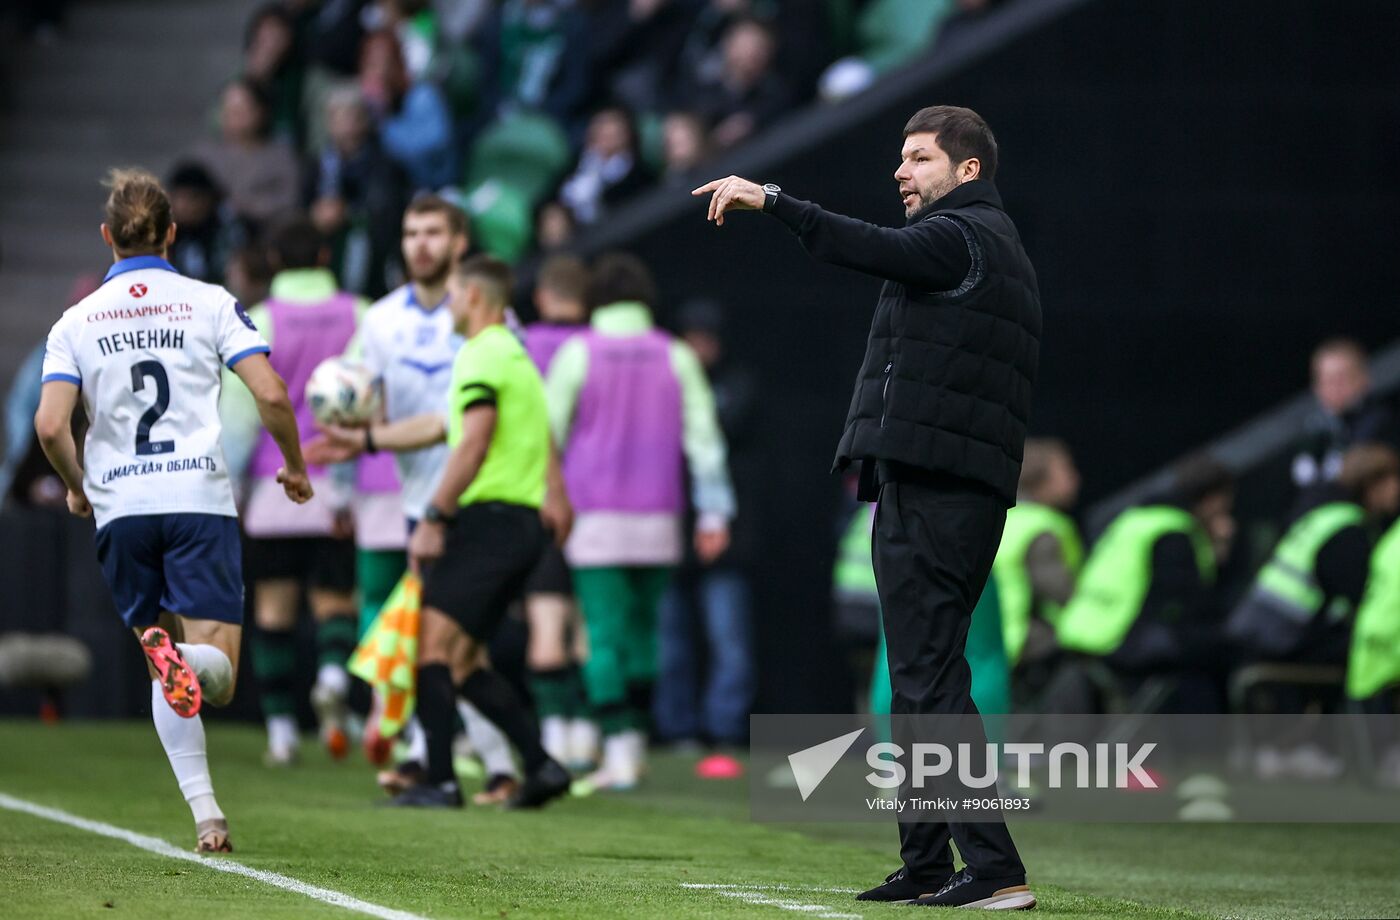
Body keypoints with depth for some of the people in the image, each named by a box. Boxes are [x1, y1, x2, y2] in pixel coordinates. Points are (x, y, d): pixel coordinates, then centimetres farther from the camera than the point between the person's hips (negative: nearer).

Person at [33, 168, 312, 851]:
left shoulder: (76, 322, 7)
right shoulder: (210, 303, 4)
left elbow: (50, 424, -4)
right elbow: (270, 394, -5)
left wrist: (78, 488, 15)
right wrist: (294, 466, 13)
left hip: (119, 509, 2)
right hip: (200, 496, -2)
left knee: (163, 670, 14)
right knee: (216, 678, -2)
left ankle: (202, 806, -4)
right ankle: (197, 660, -39)